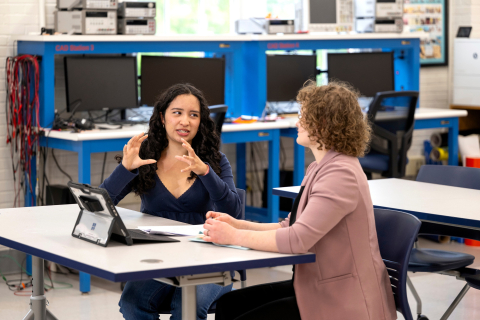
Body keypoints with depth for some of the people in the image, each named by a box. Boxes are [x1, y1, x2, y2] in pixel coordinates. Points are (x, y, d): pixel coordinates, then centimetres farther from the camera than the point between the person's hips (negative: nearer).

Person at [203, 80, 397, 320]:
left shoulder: (341, 174, -20)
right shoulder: (320, 167, 15)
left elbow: (297, 239, -26)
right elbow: (290, 227, 14)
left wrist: (234, 236, -17)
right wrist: (238, 224, 1)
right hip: (318, 288, 10)